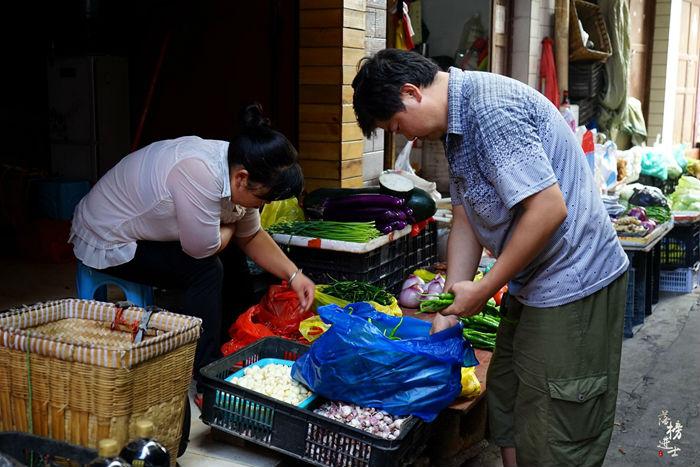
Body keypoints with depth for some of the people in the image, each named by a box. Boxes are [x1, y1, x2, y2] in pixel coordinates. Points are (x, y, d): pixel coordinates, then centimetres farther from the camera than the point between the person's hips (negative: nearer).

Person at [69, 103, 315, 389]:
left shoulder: (235, 171, -8)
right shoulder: (198, 171, -36)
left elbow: (251, 237, 5)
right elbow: (202, 248, -30)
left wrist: (293, 275, -3)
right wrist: (227, 229, -10)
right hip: (107, 245, -9)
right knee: (207, 269, -22)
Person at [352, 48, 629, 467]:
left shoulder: (491, 108, -21)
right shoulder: (457, 125, 11)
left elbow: (549, 209, -27)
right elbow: (465, 220, 14)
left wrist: (484, 290, -16)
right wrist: (449, 312, 9)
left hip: (572, 285, -10)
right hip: (532, 287, 11)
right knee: (506, 408, 20)